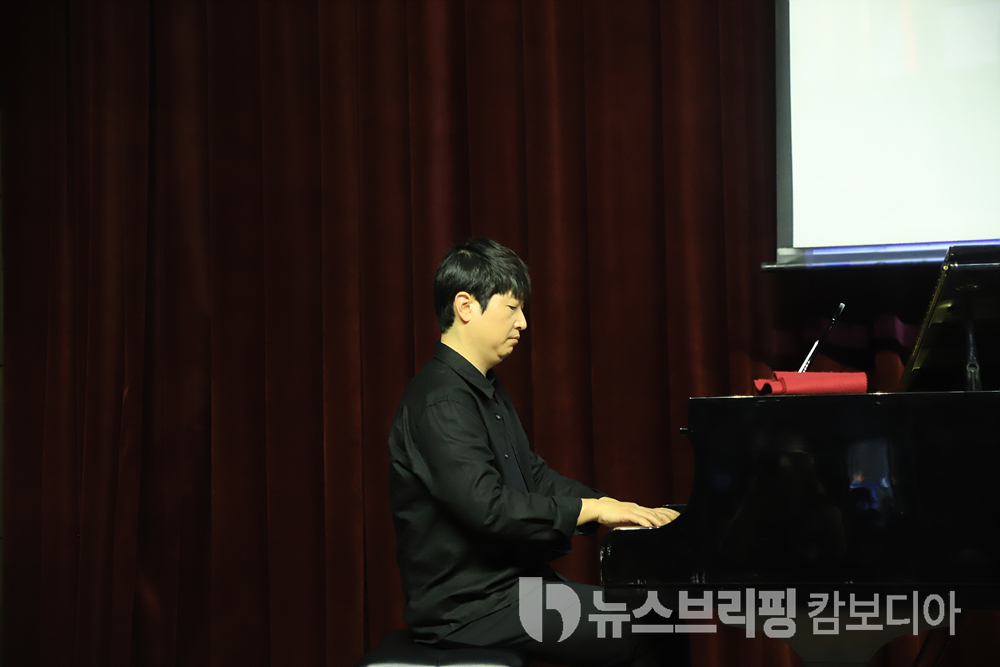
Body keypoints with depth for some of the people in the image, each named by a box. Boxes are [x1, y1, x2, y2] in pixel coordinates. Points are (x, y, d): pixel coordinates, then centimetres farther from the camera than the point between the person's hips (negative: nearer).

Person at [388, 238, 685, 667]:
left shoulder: (487, 391, 17)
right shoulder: (440, 401, -18)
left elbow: (534, 477, 19)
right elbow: (486, 506, -26)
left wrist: (617, 509, 5)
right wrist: (589, 509, -18)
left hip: (510, 580, 10)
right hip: (467, 604, -10)